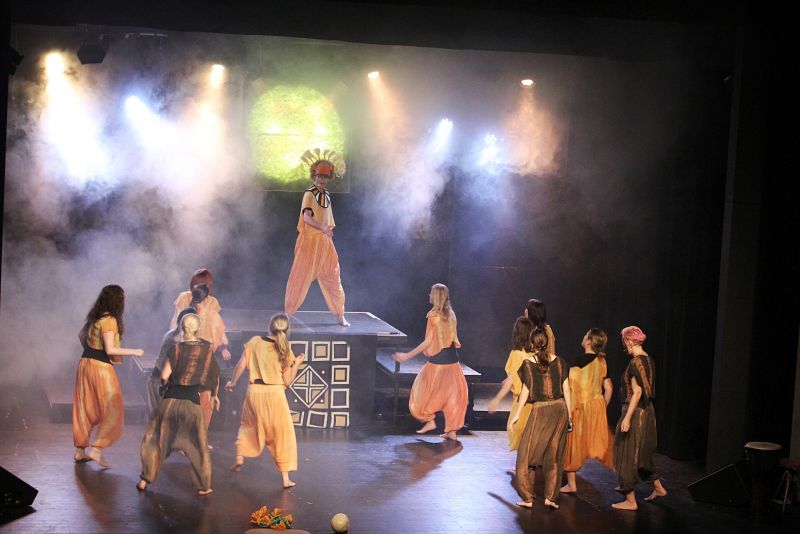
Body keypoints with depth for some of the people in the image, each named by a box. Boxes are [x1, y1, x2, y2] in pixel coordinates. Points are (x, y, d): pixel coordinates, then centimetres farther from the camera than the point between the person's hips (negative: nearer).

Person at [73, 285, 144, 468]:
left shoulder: (95, 317, 9)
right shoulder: (110, 320, -16)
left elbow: (81, 335, 22)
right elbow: (110, 349, -20)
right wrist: (134, 352, -13)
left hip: (85, 363, 9)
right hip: (100, 367, -9)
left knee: (86, 410, 14)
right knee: (113, 411, -1)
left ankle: (80, 450, 20)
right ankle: (96, 449, -7)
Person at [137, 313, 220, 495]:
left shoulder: (176, 349, -4)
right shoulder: (206, 348, 1)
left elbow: (164, 376, -7)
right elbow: (215, 374, 11)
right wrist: (215, 394, 25)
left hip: (171, 399, 0)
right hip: (192, 402, 0)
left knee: (156, 440, 15)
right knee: (198, 445, 11)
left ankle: (145, 480, 16)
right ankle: (203, 486, 14)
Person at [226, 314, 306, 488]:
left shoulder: (255, 342, -1)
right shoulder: (285, 351, -2)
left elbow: (241, 365, 0)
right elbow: (287, 380, -1)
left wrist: (233, 382, 14)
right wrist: (297, 364, 9)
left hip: (254, 391, 2)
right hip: (275, 393, -2)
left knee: (248, 424, 30)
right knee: (282, 434, 6)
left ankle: (240, 457, 25)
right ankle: (285, 478, 6)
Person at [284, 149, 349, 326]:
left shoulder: (326, 195, 12)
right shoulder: (309, 194, -11)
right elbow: (307, 218, -26)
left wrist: (329, 232, 15)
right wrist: (323, 228, -39)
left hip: (325, 241, 7)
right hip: (309, 240, -7)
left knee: (332, 277, 6)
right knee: (301, 276, -3)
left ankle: (340, 315, 11)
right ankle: (287, 311, 7)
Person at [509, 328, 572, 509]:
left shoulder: (528, 364, -6)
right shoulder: (559, 362, 2)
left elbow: (526, 391, -6)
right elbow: (566, 389, 2)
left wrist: (516, 415, 0)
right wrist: (569, 416, 9)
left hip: (540, 411, -3)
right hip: (560, 408, 3)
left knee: (527, 453, 7)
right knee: (554, 456, 10)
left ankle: (527, 498, 6)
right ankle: (550, 497, 10)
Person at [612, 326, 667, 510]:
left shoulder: (635, 362, -19)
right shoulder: (648, 360, 8)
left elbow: (637, 392, -23)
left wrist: (627, 418, -23)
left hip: (635, 412, -9)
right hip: (647, 411, 9)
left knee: (627, 455, 1)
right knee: (641, 453, 23)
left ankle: (630, 500, 6)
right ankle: (658, 487, 33)